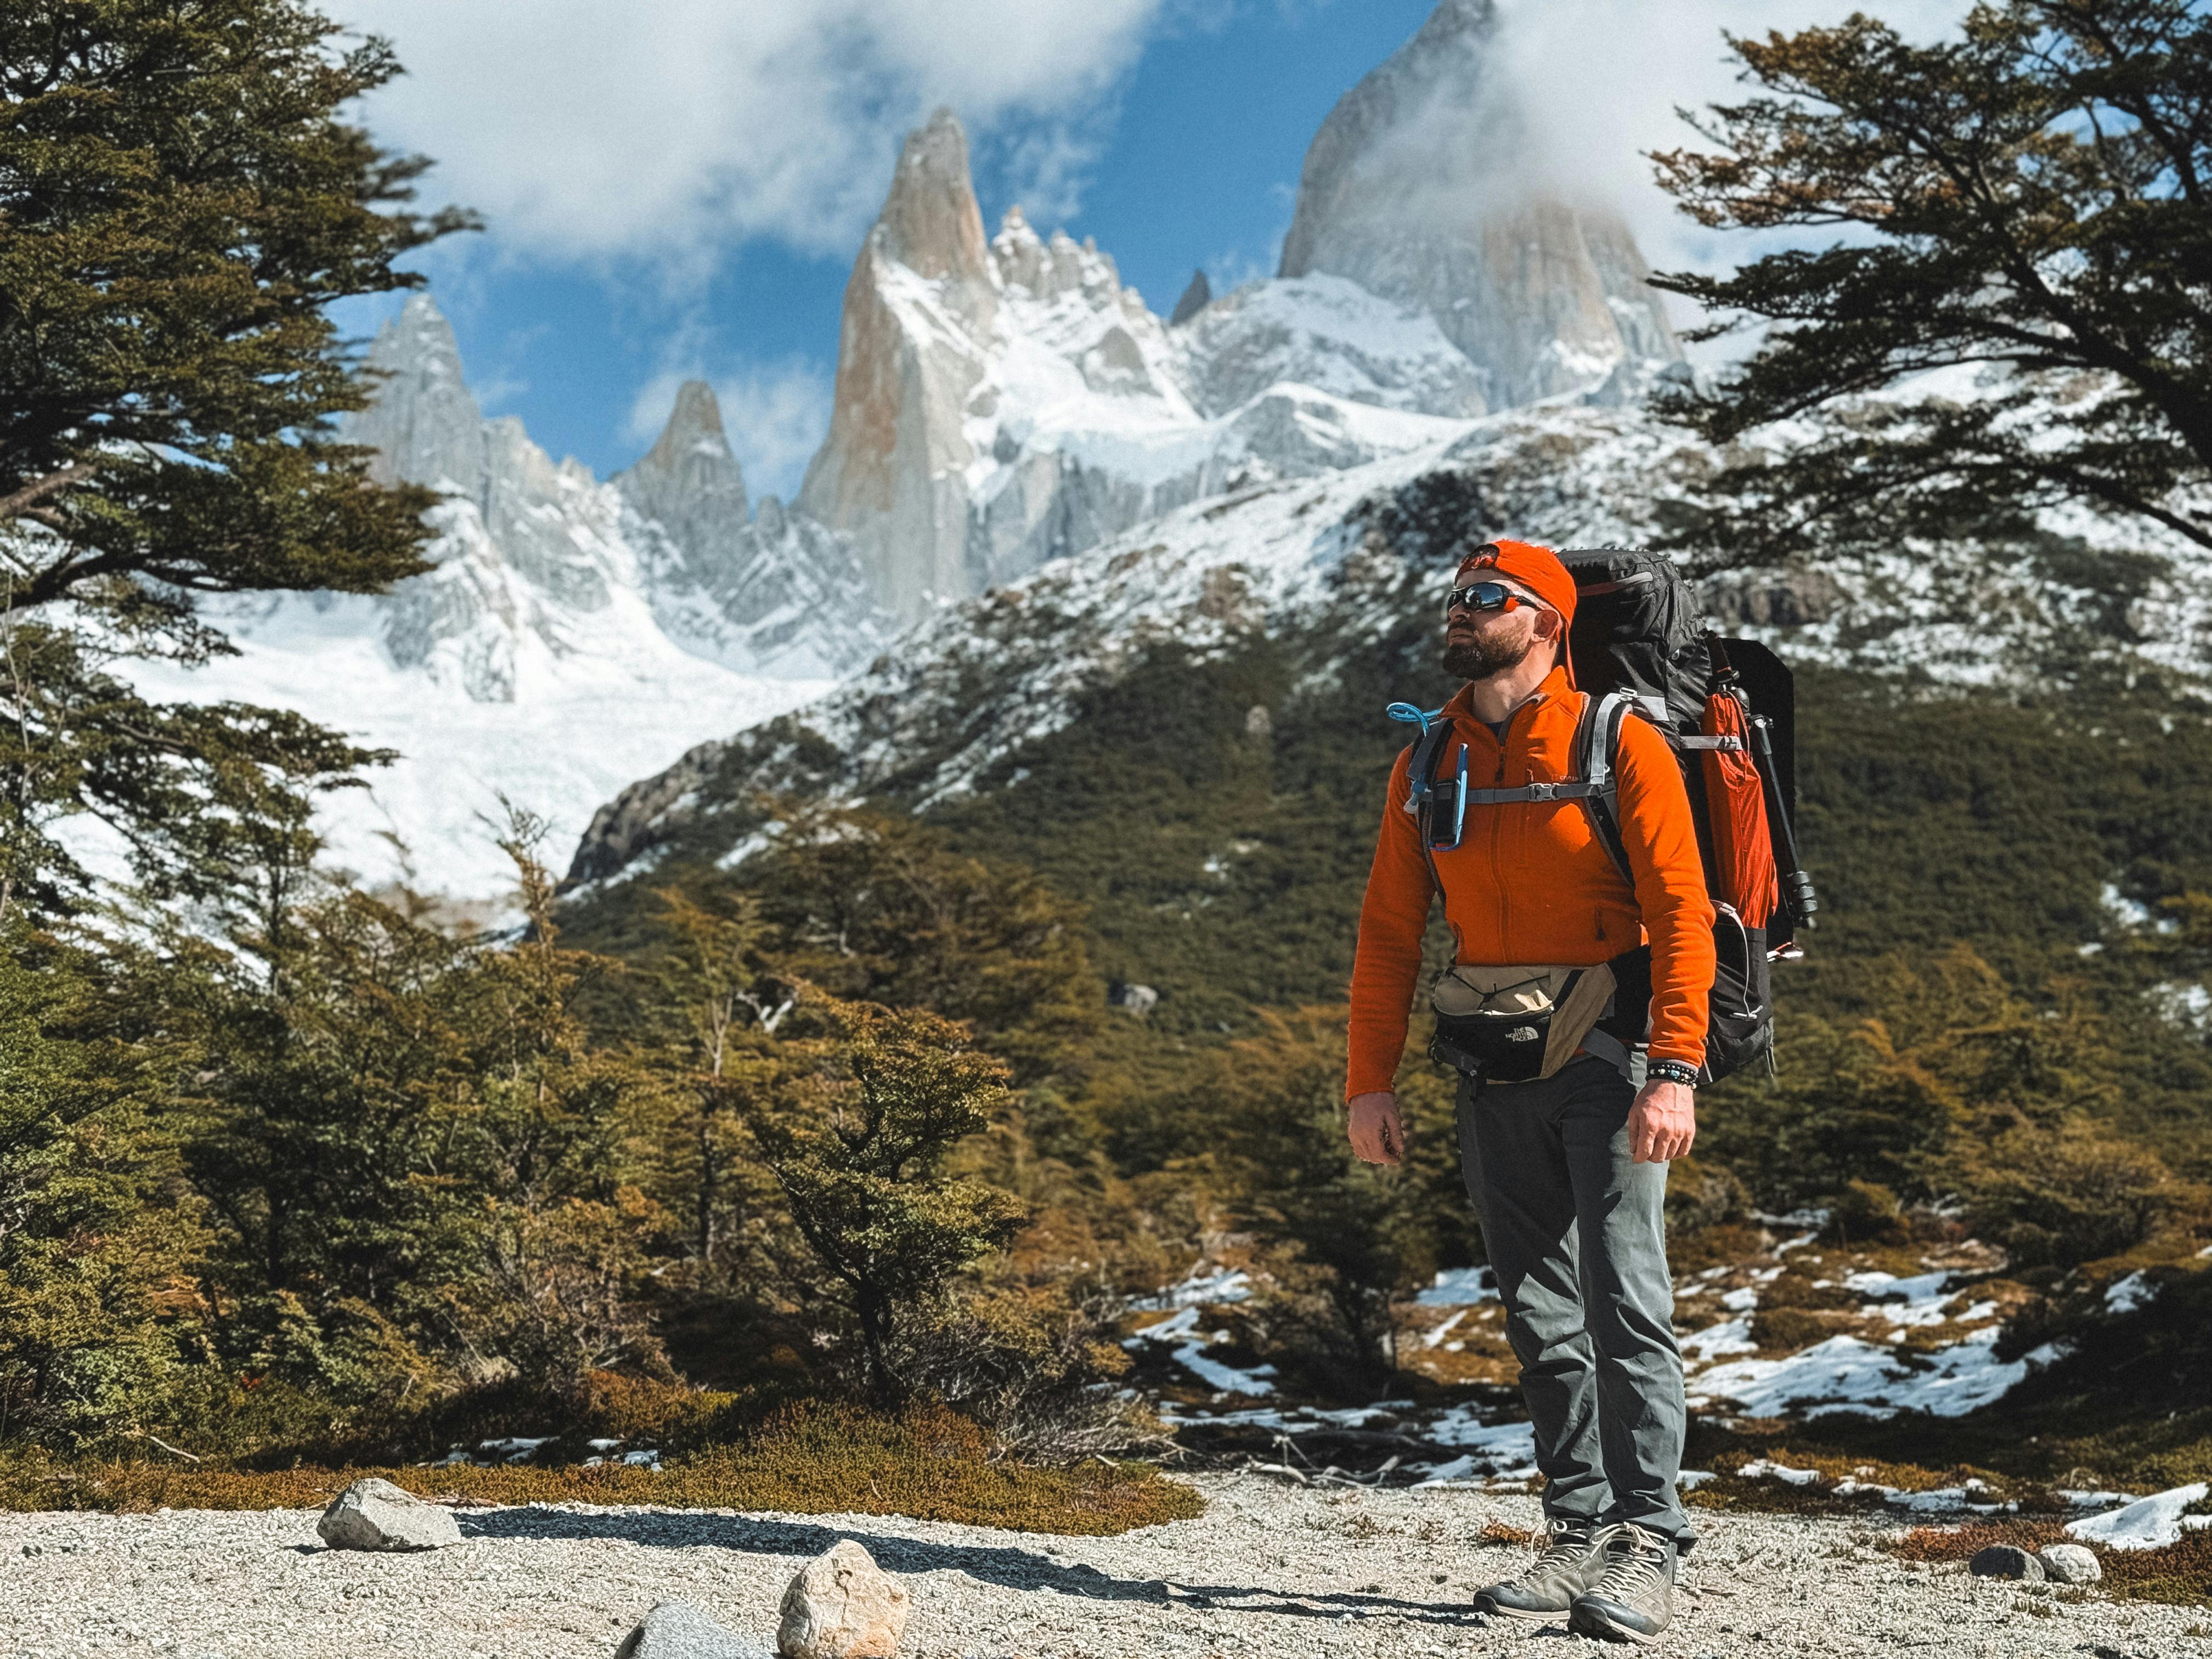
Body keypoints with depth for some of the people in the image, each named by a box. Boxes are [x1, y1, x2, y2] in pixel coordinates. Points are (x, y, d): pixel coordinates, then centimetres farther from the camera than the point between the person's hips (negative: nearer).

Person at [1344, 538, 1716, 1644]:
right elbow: (1389, 930, 10)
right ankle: (1579, 1535, 17)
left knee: (1624, 1301, -8)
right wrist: (1369, 1081, 3)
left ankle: (1647, 1545, -3)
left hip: (1605, 1056, -5)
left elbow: (1681, 913, -11)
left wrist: (1672, 1074, -19)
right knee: (1541, 1318, 9)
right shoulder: (1425, 764, 10)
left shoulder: (1619, 743, -5)